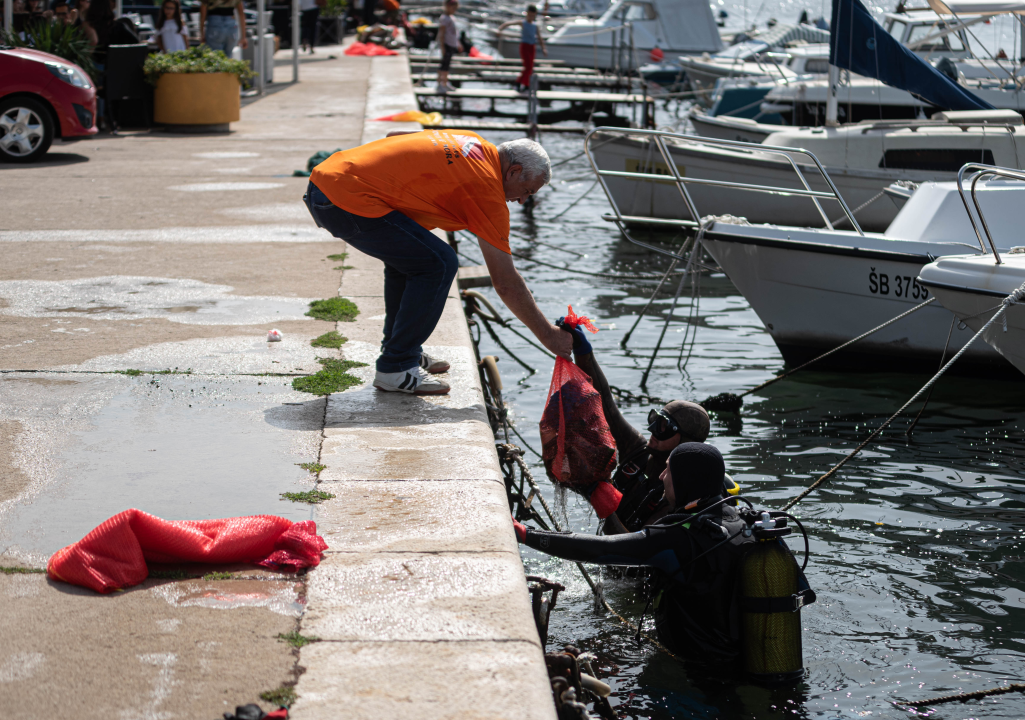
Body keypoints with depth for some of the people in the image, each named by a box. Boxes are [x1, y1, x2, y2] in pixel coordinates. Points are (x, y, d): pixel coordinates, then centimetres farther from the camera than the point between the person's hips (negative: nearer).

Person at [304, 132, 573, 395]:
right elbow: (506, 283, -4)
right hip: (348, 199, -10)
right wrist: (548, 334, 5)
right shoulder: (487, 187, -6)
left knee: (407, 254, 24)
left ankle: (404, 351, 29)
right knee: (439, 264, -7)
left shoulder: (473, 143, 18)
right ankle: (396, 369, 0)